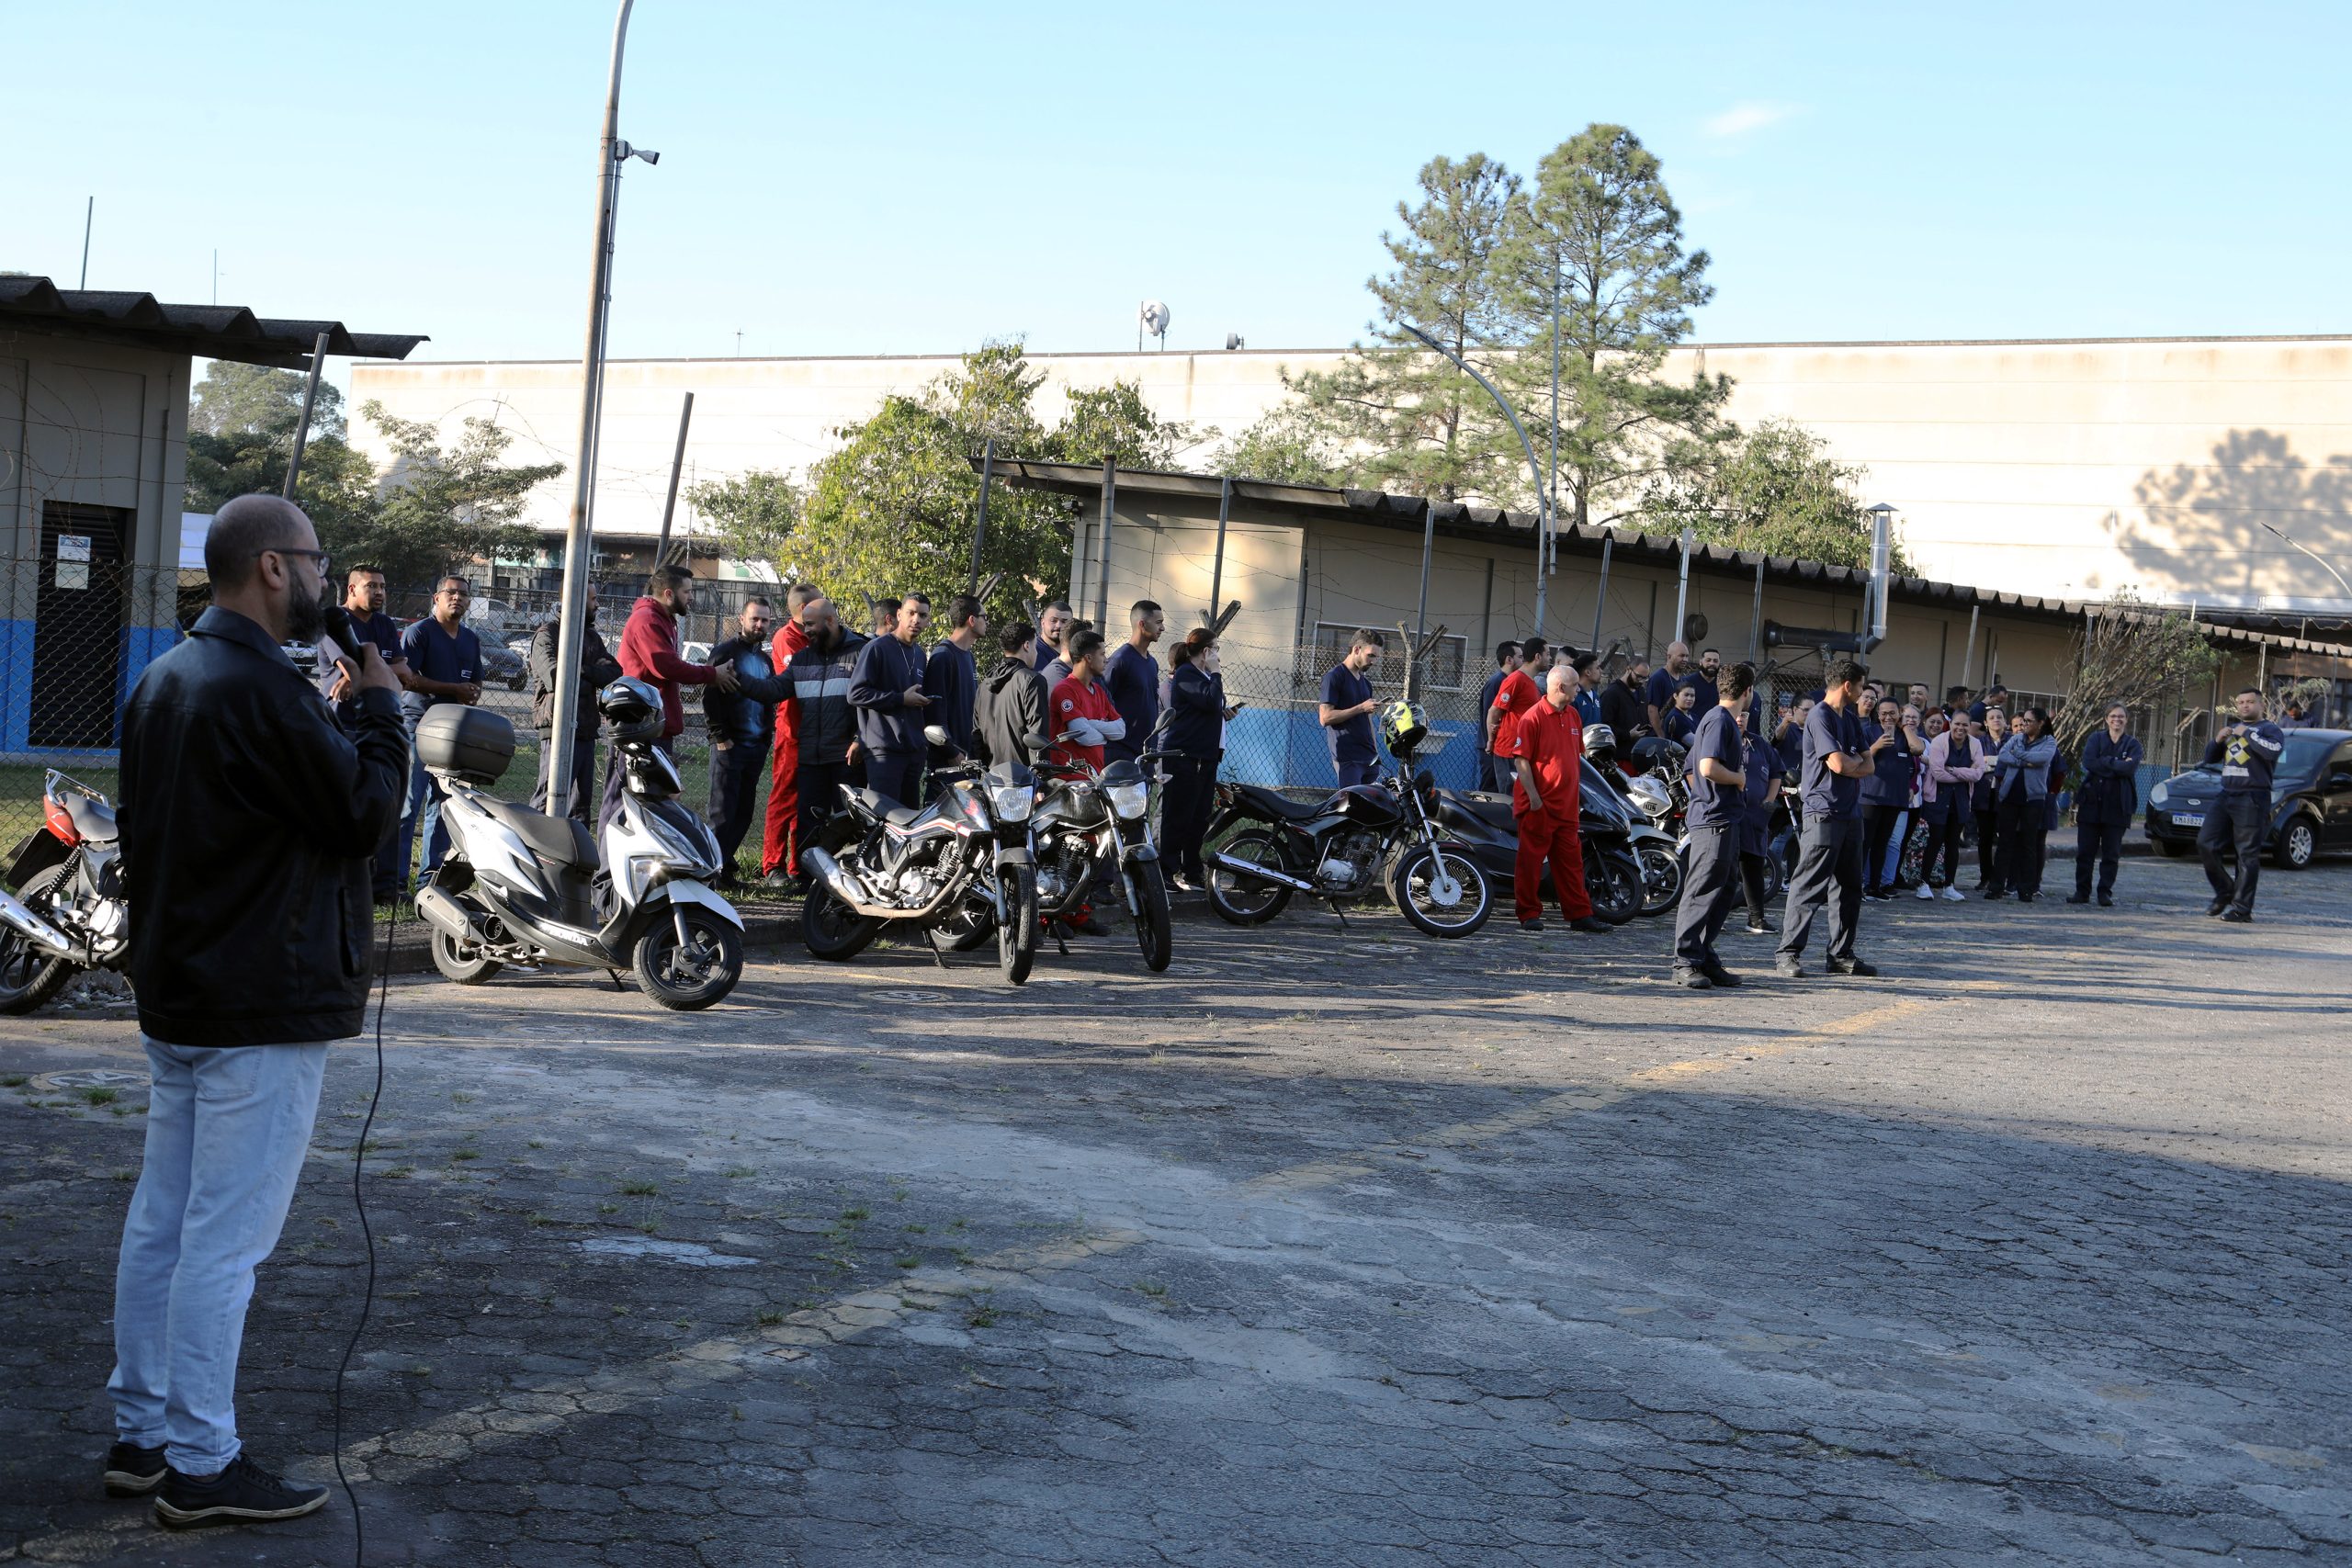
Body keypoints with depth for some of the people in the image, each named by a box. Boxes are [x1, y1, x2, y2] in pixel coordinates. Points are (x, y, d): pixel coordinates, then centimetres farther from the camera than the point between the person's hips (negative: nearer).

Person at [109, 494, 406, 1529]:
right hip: (263, 1011, -10)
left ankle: (141, 1434, 23)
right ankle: (201, 1466, 3)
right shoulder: (263, 690, -20)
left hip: (175, 995, 10)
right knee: (225, 1238, -4)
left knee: (162, 1220, 14)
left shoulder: (163, 680, 12)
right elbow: (365, 812, -15)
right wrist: (379, 707, -3)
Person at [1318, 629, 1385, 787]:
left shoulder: (1365, 682, 20)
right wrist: (1361, 708, -15)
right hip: (1347, 758, -8)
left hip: (1369, 758, 8)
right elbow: (1325, 718, -14)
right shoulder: (1334, 676, -5)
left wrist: (1375, 751, 18)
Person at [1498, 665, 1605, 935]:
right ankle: (1529, 915, 7)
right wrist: (1533, 796, -18)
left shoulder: (1573, 716, 12)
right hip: (1538, 805, -7)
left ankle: (1579, 915, 14)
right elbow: (1521, 759, -14)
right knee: (1532, 857, 1)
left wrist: (1576, 789, 18)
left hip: (1566, 804, 7)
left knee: (1571, 859, 10)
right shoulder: (1532, 718, -12)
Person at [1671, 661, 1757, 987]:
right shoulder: (1720, 720, -14)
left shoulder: (1726, 720, 18)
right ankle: (1685, 963, -7)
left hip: (1725, 818, 11)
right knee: (1702, 890, -9)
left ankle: (1705, 958, 17)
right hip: (1713, 817, -11)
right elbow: (1708, 768, -24)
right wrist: (1739, 777, -10)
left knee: (1727, 889, 13)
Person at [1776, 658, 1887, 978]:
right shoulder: (1820, 716, -11)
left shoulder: (1851, 717, 17)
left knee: (1849, 887, 11)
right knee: (1809, 886, -9)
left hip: (1850, 813, 9)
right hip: (1824, 812, -9)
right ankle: (1788, 953, -6)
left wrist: (1850, 766, -8)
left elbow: (1868, 765, 13)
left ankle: (1841, 954, 17)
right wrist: (1861, 759, 1)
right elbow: (1838, 763, -20)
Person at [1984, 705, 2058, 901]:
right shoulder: (2016, 739, 11)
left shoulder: (2049, 742, 4)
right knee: (2006, 841, 1)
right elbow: (2002, 756, -4)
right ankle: (1997, 886, 2)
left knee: (2029, 843, 2)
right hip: (2009, 796, 2)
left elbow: (2043, 757, -16)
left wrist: (2018, 753, -5)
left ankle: (2026, 889, 7)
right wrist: (2025, 761, -14)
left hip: (2033, 798, -2)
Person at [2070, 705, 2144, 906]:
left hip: (2118, 805, -1)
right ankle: (2082, 892, 9)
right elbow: (2088, 761, -10)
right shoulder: (2096, 738, 8)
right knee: (2084, 851, 2)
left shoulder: (2133, 744, 6)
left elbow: (2130, 767, -13)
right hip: (2092, 801, 1)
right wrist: (2117, 764, -11)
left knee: (2111, 853, 1)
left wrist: (2104, 763, -10)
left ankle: (2105, 893, 7)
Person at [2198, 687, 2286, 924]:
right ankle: (2224, 893, 15)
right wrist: (2218, 741, 6)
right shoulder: (2232, 729, 23)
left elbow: (2272, 751, -21)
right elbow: (2210, 759, 25)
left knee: (2248, 855, -7)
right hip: (2226, 796, 7)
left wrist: (2247, 734, -14)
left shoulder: (2269, 730, 1)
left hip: (2252, 799, -7)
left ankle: (2242, 908, -7)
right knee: (2205, 844, 0)